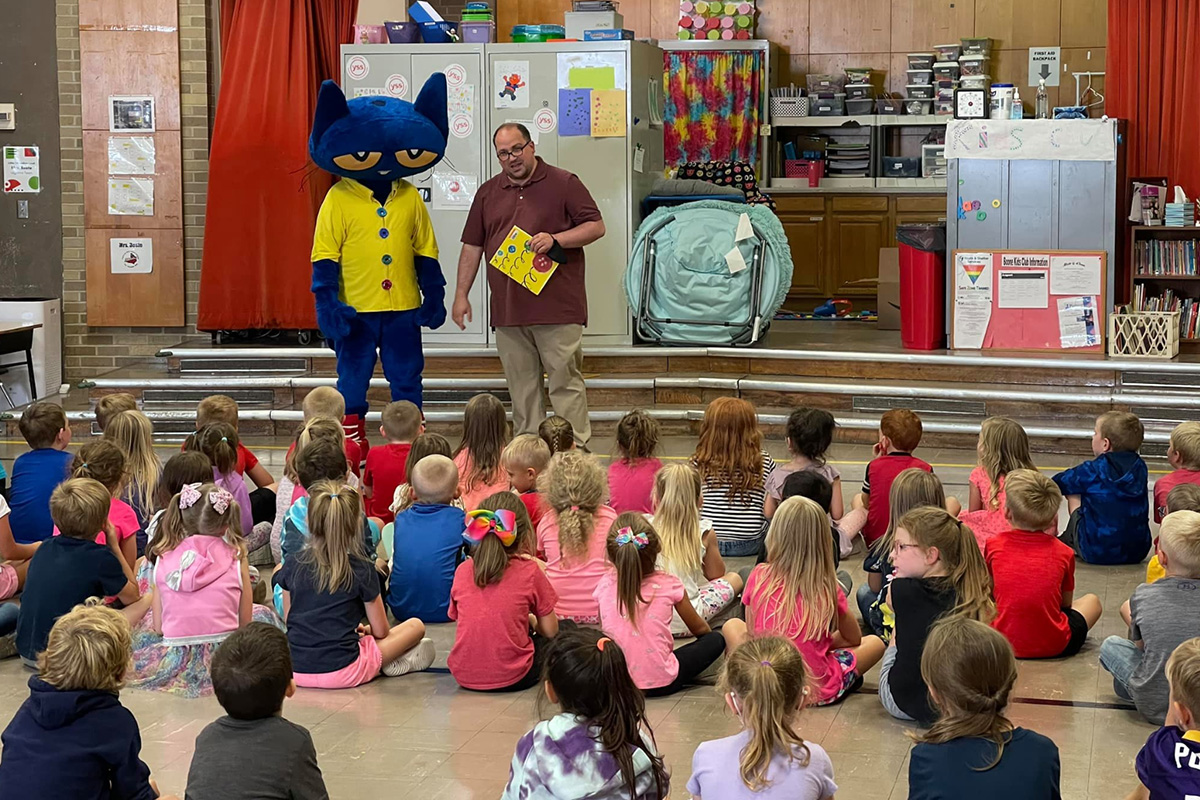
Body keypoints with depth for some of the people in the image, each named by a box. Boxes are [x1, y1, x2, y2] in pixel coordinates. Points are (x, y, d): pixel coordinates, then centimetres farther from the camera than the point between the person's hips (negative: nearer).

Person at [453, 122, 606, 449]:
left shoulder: (563, 184, 2)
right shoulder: (488, 193, 15)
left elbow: (596, 226, -1)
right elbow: (472, 247, 18)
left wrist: (555, 239, -15)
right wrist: (461, 295, 12)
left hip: (558, 308, -4)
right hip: (507, 309, 4)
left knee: (565, 382, -5)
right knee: (521, 387, 8)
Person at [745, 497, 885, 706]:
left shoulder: (759, 577, -7)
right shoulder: (828, 588, -8)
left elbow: (752, 632, 4)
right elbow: (854, 638, 8)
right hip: (817, 691, -1)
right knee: (875, 643, 22)